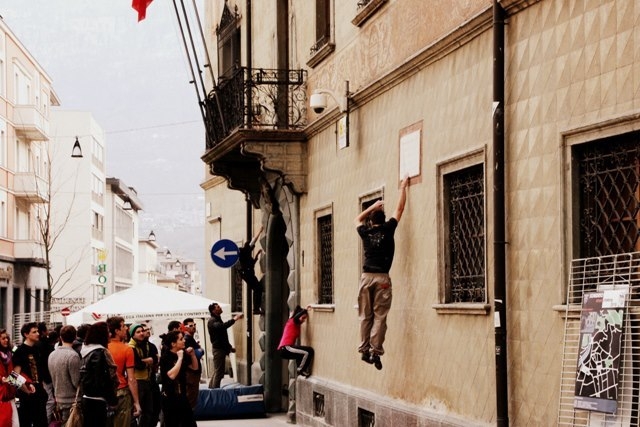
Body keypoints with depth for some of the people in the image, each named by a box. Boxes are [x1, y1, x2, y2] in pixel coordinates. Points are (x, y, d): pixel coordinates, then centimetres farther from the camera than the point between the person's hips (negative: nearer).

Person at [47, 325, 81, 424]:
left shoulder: (52, 355, 6)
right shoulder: (73, 356, -18)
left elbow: (53, 378, 12)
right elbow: (77, 382, -17)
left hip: (59, 400, 8)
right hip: (71, 401, -8)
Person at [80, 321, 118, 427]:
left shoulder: (85, 350, 10)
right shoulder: (101, 353, -16)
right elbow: (108, 379, -18)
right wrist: (112, 402, -13)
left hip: (86, 399, 9)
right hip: (98, 401, -9)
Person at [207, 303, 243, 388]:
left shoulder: (218, 320, 20)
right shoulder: (212, 321, -12)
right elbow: (222, 326, -35)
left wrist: (229, 347, 25)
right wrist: (234, 319, -37)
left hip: (222, 348, 10)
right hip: (218, 349, -10)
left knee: (217, 371, 15)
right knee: (219, 372, -11)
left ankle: (211, 387, 23)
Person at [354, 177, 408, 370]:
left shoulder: (365, 232, 10)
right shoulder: (387, 229, 3)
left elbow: (357, 219, 33)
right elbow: (399, 209, 12)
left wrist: (373, 207, 38)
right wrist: (403, 187, 23)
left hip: (366, 277, 3)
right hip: (381, 278, -3)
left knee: (365, 316, 7)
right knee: (380, 317, -4)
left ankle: (365, 350, 3)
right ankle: (375, 351, -12)